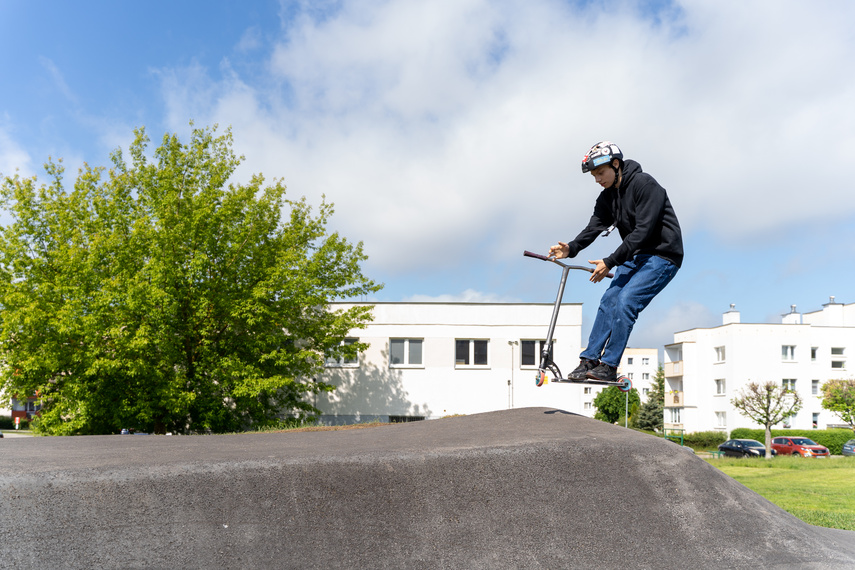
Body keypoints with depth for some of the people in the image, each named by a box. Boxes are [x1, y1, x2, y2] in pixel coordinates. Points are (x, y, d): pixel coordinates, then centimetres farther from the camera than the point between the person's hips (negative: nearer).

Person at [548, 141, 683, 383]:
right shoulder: (607, 197, 6)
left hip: (662, 255, -8)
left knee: (625, 302, -21)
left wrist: (610, 262, -31)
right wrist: (571, 249, -25)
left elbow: (643, 231, -27)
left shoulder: (645, 185, -20)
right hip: (635, 256, 8)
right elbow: (594, 227, -5)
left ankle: (609, 366, -16)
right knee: (608, 300, -6)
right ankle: (589, 360, -2)